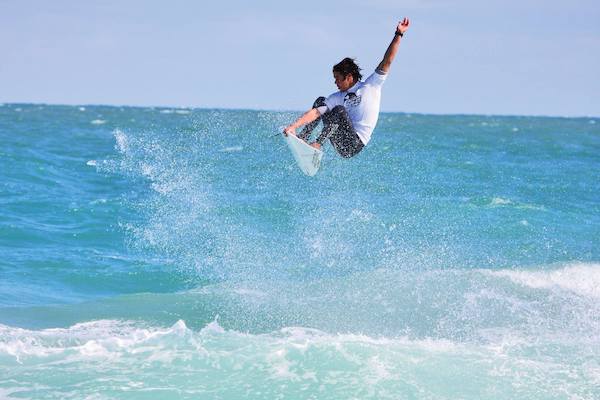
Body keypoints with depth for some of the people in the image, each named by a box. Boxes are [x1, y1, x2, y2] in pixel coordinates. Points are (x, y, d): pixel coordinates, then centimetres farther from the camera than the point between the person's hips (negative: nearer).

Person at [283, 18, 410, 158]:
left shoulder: (370, 86, 0)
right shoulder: (337, 98, 10)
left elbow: (386, 62, -5)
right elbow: (315, 112, 2)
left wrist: (398, 35, -11)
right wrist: (294, 126, -11)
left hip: (353, 145, -6)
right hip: (342, 143, 6)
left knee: (339, 110, -28)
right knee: (320, 101, 8)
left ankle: (318, 144, -31)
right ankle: (303, 137, 1)